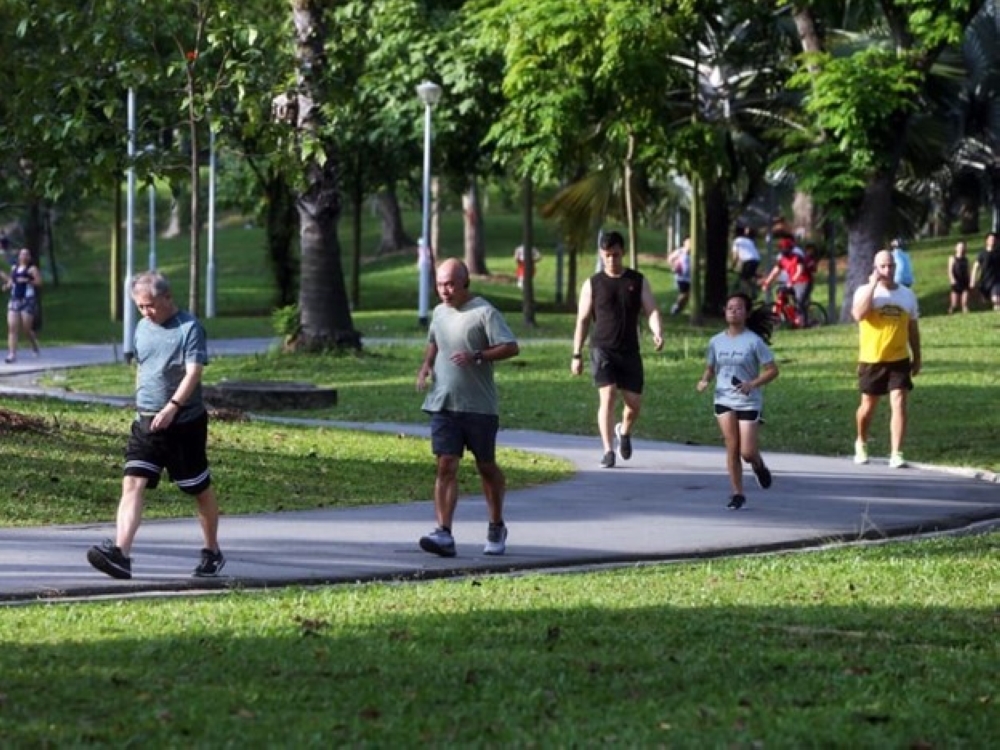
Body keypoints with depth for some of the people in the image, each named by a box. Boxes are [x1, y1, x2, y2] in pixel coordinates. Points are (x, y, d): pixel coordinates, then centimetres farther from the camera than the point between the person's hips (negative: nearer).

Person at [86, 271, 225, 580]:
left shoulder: (189, 328, -10)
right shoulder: (142, 329, 11)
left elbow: (193, 372, -19)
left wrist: (172, 407, -30)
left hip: (185, 423, -5)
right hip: (146, 423, 5)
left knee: (200, 489, 9)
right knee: (132, 484, -11)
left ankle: (212, 552, 26)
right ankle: (120, 553, -23)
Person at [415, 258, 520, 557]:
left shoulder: (484, 313, -8)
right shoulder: (439, 313, 12)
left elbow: (511, 347, -14)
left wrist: (477, 356, -25)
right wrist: (426, 366, 9)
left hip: (479, 406, -4)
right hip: (443, 405, 4)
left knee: (486, 467, 10)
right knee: (446, 466, -8)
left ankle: (496, 528, 28)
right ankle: (444, 534, -15)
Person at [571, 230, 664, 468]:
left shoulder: (638, 281, 6)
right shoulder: (592, 284, 4)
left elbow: (651, 310, -3)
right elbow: (583, 320, 7)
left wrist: (657, 332, -24)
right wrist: (577, 355, 3)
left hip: (630, 351, 2)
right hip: (602, 350, -2)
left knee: (634, 402, 3)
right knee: (607, 396, -16)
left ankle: (624, 431, 36)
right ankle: (608, 451, -14)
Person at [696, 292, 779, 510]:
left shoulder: (754, 341, -8)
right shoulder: (716, 341, 5)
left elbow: (772, 370, -8)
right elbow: (710, 368, 15)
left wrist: (752, 384, -22)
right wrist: (705, 381, -7)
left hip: (749, 402, -3)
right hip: (724, 401, 3)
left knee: (747, 452, -5)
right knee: (732, 447, -4)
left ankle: (759, 466, 31)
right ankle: (737, 493, 5)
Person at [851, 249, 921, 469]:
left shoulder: (907, 294, 6)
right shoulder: (865, 291, -4)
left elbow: (913, 328, 14)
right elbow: (859, 314, -25)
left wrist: (917, 357, 14)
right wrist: (873, 285, -23)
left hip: (899, 360, 1)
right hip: (871, 360, -1)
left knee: (899, 405, -12)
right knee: (868, 407, 11)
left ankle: (896, 454, -13)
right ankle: (861, 444, 37)